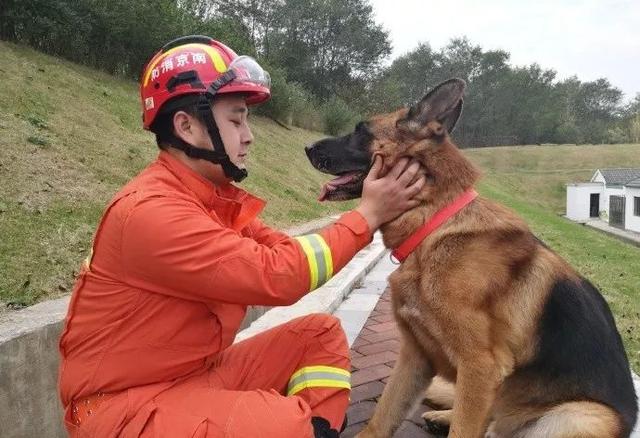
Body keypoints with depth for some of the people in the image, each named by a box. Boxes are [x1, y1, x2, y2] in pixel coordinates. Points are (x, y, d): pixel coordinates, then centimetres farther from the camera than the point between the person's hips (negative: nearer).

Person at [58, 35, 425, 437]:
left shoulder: (216, 197, 4)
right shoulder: (151, 211, -26)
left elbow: (285, 252, 1)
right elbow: (277, 276, -28)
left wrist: (371, 216, -6)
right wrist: (367, 215, -18)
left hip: (197, 372, 9)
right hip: (123, 403, -9)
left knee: (321, 334, 6)